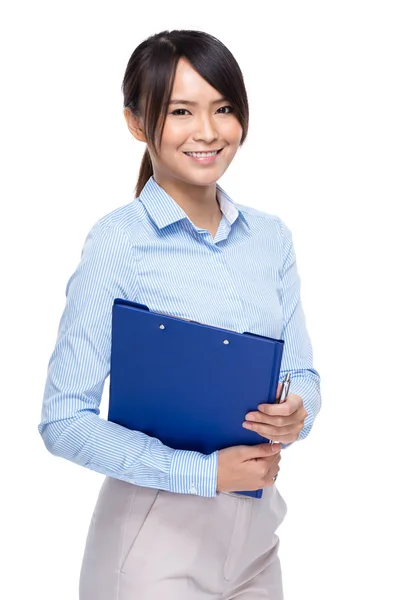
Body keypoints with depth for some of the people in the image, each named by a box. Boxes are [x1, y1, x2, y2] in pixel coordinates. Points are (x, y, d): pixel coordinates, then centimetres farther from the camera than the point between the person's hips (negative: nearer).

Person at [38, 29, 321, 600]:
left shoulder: (271, 237, 2)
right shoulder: (118, 242, -14)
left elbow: (302, 373, 8)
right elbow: (65, 420, -15)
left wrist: (297, 413, -14)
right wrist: (203, 472, -21)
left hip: (256, 531, 5)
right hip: (155, 537, -5)